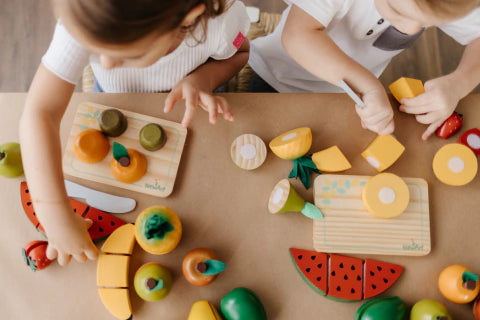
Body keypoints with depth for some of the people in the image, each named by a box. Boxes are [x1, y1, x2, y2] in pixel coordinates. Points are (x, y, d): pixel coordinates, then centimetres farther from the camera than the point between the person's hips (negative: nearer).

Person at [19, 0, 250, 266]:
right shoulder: (80, 23, -44)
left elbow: (240, 53, -16)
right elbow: (40, 112, -44)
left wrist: (205, 77, -39)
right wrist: (57, 218, -51)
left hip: (184, 110, 0)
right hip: (114, 102, 0)